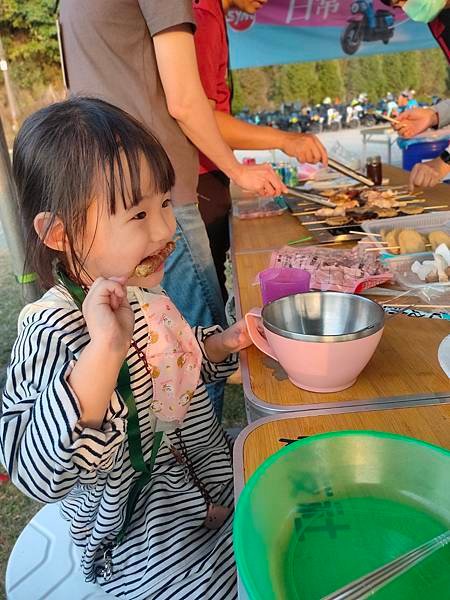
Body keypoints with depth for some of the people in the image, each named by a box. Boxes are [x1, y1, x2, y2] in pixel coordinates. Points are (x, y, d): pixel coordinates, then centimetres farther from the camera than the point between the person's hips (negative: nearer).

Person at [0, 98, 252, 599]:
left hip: (207, 478, 8)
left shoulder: (139, 292, -3)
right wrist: (105, 350, -49)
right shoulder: (53, 332, -30)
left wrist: (222, 343, -3)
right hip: (150, 547, -7)